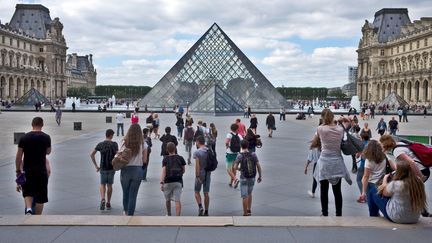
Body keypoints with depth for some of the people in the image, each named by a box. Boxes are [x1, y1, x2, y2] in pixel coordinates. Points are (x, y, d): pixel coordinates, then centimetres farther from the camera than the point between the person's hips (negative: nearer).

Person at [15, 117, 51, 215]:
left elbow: (18, 156, 1)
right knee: (40, 198, 8)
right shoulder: (46, 137, -1)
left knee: (28, 193, 17)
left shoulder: (24, 138, 0)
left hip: (27, 171, 1)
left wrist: (18, 171, 10)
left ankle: (28, 209, -10)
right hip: (41, 171, -1)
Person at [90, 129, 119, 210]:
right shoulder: (114, 144, -6)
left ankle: (102, 199, -12)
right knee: (109, 185, 11)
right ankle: (108, 203, 16)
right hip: (111, 168, -1)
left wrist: (96, 166, 3)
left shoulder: (100, 144, 1)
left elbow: (92, 154, -2)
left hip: (103, 168, 1)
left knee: (102, 185, 13)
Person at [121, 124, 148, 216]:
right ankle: (130, 215, 7)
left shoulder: (125, 143, -6)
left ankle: (125, 211, 41)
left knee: (125, 192, 22)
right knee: (133, 194, 6)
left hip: (125, 170, 1)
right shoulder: (143, 144, -5)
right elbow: (144, 160, -2)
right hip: (137, 171, -1)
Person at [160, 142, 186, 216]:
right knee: (177, 200, -4)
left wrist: (161, 182, -14)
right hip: (178, 182, 1)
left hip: (168, 182, 0)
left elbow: (163, 171, -10)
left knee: (167, 199, 18)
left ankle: (169, 215, 34)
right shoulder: (180, 158, 4)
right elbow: (183, 170, 11)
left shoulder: (165, 159, -1)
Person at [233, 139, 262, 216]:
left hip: (244, 178, -3)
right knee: (249, 193, 25)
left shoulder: (239, 156, -13)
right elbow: (258, 166, -6)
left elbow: (235, 168, -12)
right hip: (252, 178, 3)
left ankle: (245, 213, 6)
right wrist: (260, 176, 5)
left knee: (244, 196, 4)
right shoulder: (253, 154, -6)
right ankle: (249, 209, 25)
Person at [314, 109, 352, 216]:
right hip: (337, 161, 3)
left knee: (324, 191, 7)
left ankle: (325, 214, 12)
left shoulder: (320, 129, -8)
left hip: (325, 161, -2)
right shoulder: (340, 129, -2)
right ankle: (339, 214, 18)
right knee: (337, 191, 11)